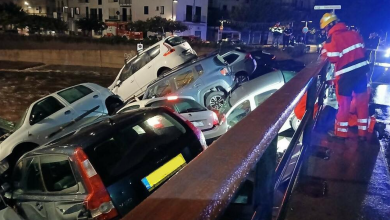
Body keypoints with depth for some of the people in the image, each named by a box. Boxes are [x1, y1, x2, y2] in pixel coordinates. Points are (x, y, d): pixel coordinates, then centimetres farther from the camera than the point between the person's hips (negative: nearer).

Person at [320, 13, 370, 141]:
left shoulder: (332, 39, -12)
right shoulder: (354, 33, 9)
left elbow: (332, 58, -14)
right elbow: (362, 50, 14)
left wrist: (324, 51, 2)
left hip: (346, 74, -6)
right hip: (361, 70, 6)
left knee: (344, 103, 6)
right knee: (362, 101, 13)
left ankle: (341, 132, 19)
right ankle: (362, 133, 22)